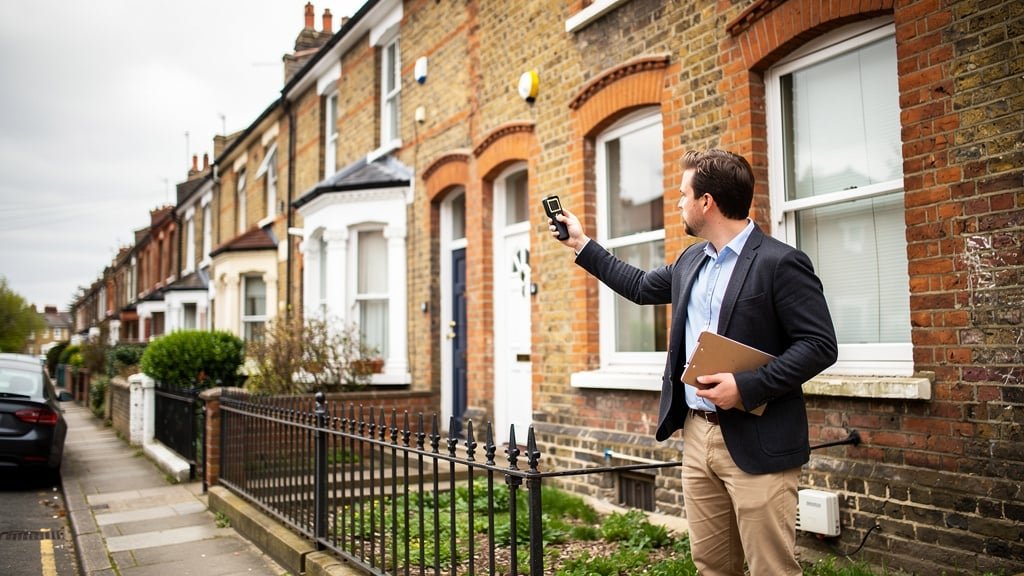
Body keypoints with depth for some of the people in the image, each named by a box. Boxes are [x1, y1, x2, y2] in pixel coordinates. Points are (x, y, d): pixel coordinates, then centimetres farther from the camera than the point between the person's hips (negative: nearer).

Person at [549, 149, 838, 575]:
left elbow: (820, 345, -15)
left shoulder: (780, 263, -12)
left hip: (756, 443, -7)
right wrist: (581, 245, 29)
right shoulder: (691, 260, 12)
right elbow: (641, 287, 28)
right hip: (697, 434, 8)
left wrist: (747, 387, -23)